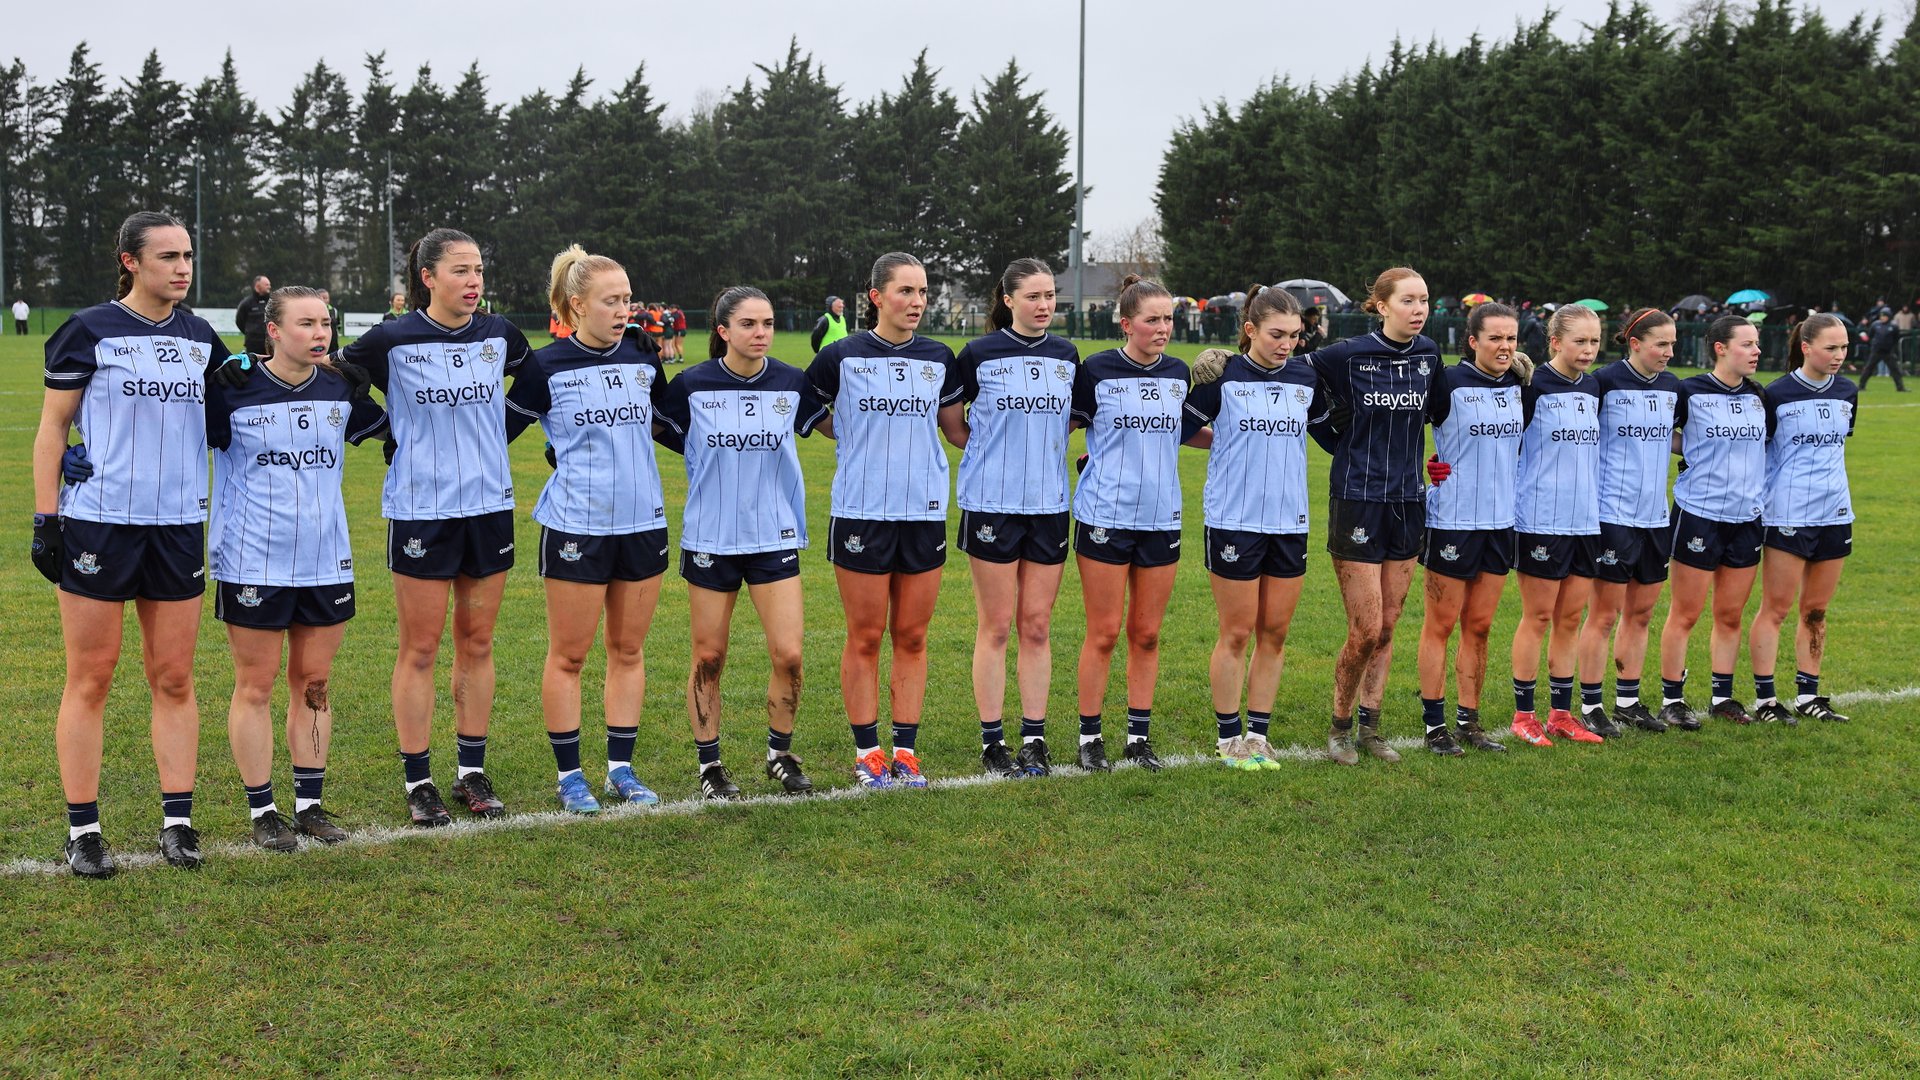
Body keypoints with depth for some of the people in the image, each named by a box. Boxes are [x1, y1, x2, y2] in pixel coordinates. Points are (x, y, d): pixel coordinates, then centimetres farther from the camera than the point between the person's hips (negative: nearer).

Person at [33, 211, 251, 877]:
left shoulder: (201, 337, 11)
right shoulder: (89, 330, -2)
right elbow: (52, 427, 0)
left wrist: (240, 378, 1)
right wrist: (45, 518, -6)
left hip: (178, 524, 4)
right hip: (99, 522, -4)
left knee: (174, 679, 5)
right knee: (90, 678, 0)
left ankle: (176, 823, 12)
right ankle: (83, 831, 7)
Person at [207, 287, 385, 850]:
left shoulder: (342, 390, 4)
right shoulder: (232, 390, -7)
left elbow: (388, 422, 22)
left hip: (327, 564, 4)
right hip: (253, 565, -4)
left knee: (314, 683, 10)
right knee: (256, 686, 4)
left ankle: (310, 804, 20)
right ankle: (262, 810, 14)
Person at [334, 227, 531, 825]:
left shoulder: (499, 335, 4)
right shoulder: (392, 340, -7)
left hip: (490, 505, 4)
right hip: (420, 508, -3)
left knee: (477, 643, 9)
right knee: (420, 647, 2)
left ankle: (473, 773, 19)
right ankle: (418, 781, 11)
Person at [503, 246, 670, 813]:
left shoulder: (643, 355, 5)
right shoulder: (546, 367, -6)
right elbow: (500, 428, 2)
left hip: (643, 521, 4)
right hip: (575, 526, -4)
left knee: (628, 649, 10)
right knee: (568, 654, 3)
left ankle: (621, 767, 20)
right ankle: (568, 774, 14)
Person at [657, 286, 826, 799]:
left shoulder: (792, 384, -1)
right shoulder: (691, 385, -6)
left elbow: (837, 424, 13)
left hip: (775, 536, 1)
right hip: (710, 539, -1)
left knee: (788, 655, -6)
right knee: (708, 659, 6)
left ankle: (781, 755, 17)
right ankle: (710, 764, 22)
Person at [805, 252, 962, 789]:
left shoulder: (940, 359, 7)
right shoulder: (842, 356, -2)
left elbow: (955, 429, 18)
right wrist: (857, 439, 5)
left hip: (924, 513, 3)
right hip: (861, 512, -3)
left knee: (912, 636, 7)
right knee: (865, 637, 3)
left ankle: (905, 750, 15)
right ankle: (867, 750, 13)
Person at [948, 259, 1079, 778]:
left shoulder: (1066, 355, 8)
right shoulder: (978, 354, -3)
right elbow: (952, 426, 5)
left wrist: (1040, 451, 8)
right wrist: (993, 452, -1)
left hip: (1049, 505, 3)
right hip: (992, 504, -3)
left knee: (1037, 625, 6)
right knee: (996, 625, 1)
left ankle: (1035, 738, 14)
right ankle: (992, 741, 10)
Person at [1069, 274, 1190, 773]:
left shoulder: (1178, 374, 8)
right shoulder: (1096, 370, -5)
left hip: (1161, 519, 4)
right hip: (1105, 516, -4)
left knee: (1147, 634, 7)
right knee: (1104, 633, -1)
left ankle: (1139, 735, 17)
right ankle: (1090, 736, 11)